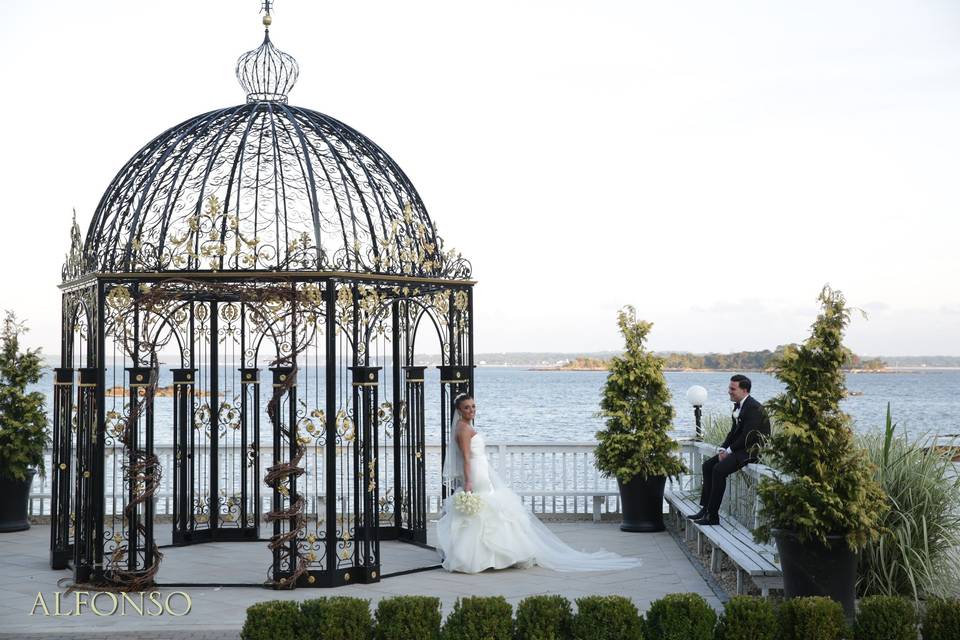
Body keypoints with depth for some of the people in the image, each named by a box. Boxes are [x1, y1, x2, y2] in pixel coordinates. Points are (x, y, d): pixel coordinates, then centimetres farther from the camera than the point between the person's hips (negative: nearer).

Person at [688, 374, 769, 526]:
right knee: (707, 465, 3)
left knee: (719, 469, -23)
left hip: (752, 450, -10)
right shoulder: (738, 405, 13)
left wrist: (729, 451, -15)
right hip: (740, 448, 10)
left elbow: (748, 437, -22)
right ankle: (705, 509, 1)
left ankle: (712, 515, -18)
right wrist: (722, 448, 1)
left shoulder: (754, 408, -18)